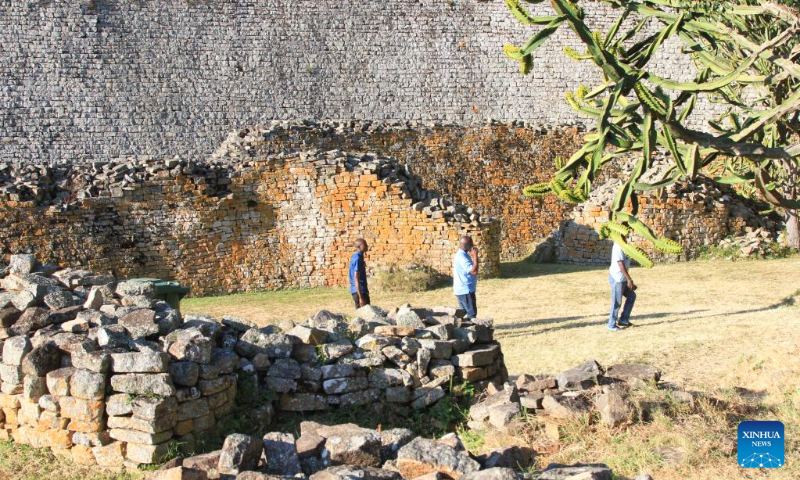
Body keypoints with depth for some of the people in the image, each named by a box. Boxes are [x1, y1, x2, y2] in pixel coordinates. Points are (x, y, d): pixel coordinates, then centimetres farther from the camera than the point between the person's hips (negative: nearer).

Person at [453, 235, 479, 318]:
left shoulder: (462, 255, 11)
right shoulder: (462, 257, -22)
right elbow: (474, 271, -29)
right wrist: (475, 256, -24)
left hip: (463, 290, 10)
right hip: (465, 290, -10)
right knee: (472, 313, -5)